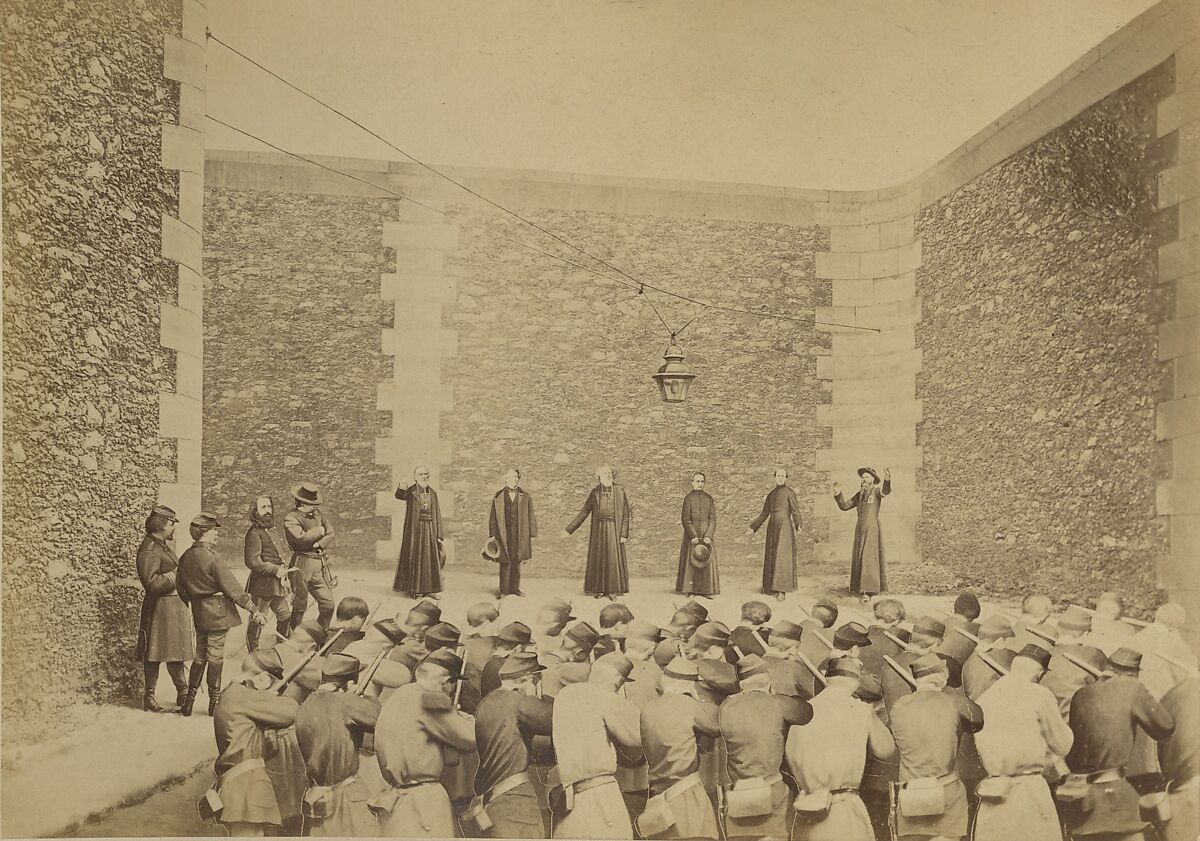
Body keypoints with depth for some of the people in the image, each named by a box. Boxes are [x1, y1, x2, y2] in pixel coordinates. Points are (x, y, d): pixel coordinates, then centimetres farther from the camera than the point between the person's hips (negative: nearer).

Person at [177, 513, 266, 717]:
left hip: (198, 612, 7)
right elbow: (231, 587, -19)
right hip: (217, 612, -7)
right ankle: (214, 702, 10)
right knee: (216, 656, 2)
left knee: (200, 656, 16)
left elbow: (181, 588, 12)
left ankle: (188, 700, 17)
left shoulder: (185, 558, 4)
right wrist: (253, 609, -15)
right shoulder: (211, 558, -19)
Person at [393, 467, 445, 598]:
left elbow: (437, 515, 11)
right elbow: (399, 495, -26)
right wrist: (402, 487, -49)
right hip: (415, 529, -4)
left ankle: (431, 589, 11)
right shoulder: (411, 491, -2)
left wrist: (439, 535, 5)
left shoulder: (433, 493, 11)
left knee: (431, 558, 5)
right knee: (416, 557, -1)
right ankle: (415, 589, 6)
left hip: (430, 528, 4)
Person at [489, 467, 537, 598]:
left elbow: (531, 516, 8)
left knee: (516, 562, 7)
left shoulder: (525, 496, 7)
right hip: (503, 535, -1)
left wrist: (532, 534, 4)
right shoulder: (498, 497, 5)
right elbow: (493, 518, 5)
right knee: (505, 563, -2)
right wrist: (492, 535, 1)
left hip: (520, 535, 1)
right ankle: (504, 590, 5)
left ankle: (515, 588, 16)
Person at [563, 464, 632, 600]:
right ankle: (599, 589, 12)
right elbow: (584, 512, 7)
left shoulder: (620, 491, 1)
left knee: (614, 559, -1)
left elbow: (626, 514, 0)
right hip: (598, 529, 1)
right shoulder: (595, 492, 3)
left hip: (614, 530, -1)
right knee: (598, 559, 4)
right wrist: (570, 529, 6)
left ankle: (612, 591, 5)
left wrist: (624, 534, -7)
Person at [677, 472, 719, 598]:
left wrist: (708, 536, -9)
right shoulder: (688, 498, 0)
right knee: (690, 562, -2)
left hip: (706, 535, 2)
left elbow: (713, 519, 3)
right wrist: (693, 536, -13)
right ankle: (690, 590, 3)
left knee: (707, 562, 1)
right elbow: (685, 519, -5)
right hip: (691, 534, -2)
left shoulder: (709, 498, 7)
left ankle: (706, 590, 5)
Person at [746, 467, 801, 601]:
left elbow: (795, 510, -14)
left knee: (782, 556, -9)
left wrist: (797, 525, -30)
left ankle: (781, 590, -9)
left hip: (785, 526, -6)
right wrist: (753, 528, 17)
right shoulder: (771, 495, 15)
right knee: (772, 556, 5)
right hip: (772, 526, 6)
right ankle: (773, 587, 12)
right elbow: (764, 514, 19)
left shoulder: (789, 492, -1)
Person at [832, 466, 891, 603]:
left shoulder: (876, 490, -3)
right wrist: (838, 494, -1)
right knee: (858, 557, 6)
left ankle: (868, 591, -13)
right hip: (860, 530, 6)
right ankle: (859, 587, 13)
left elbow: (886, 491, -27)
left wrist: (887, 481, -49)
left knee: (869, 558, -11)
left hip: (872, 529, -6)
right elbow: (844, 506, 15)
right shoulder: (859, 495, 14)